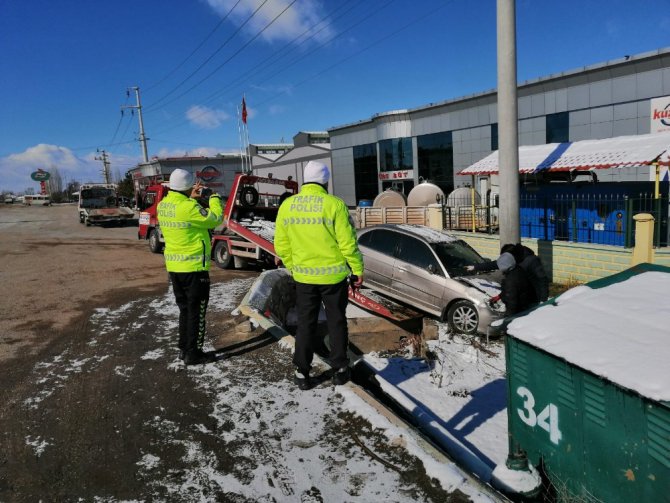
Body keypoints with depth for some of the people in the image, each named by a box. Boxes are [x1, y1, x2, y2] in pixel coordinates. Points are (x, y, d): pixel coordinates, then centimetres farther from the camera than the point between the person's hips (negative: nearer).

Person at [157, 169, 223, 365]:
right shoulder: (189, 208, -22)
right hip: (194, 267, -8)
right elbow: (215, 219, -13)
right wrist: (214, 198, 2)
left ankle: (184, 348, 27)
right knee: (196, 312, 3)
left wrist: (191, 198, 14)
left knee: (185, 309, 19)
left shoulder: (163, 205, 3)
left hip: (173, 267, 8)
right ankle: (193, 354, 10)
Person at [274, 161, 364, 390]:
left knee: (305, 324, 14)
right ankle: (340, 369, 23)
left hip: (303, 277, 3)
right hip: (333, 275, -2)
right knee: (336, 322, 13)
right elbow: (347, 243, -13)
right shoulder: (334, 204, -13)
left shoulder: (287, 206, -2)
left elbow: (281, 246, 3)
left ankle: (302, 373, 18)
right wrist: (358, 270, -1)